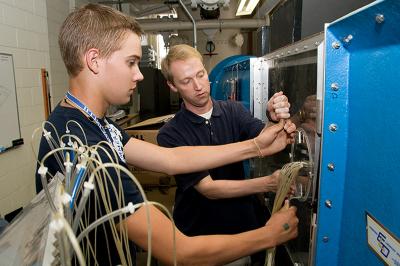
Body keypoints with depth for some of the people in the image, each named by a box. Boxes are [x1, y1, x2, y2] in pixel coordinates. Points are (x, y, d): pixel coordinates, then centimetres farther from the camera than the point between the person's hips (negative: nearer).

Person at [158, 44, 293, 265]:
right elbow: (208, 188, -21)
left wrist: (275, 120, -38)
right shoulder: (170, 135, -18)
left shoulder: (233, 111, -5)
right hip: (200, 235, -3)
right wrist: (267, 183, -30)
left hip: (245, 225, 3)